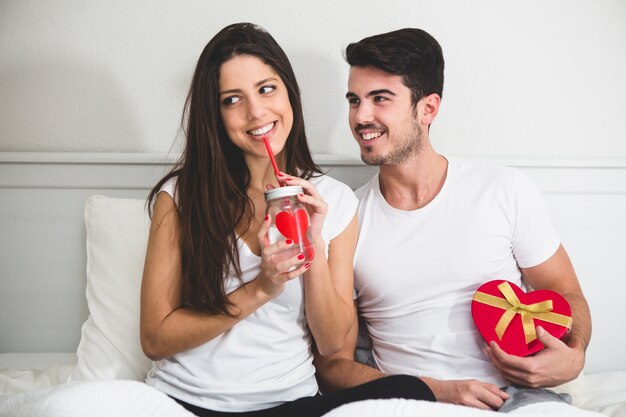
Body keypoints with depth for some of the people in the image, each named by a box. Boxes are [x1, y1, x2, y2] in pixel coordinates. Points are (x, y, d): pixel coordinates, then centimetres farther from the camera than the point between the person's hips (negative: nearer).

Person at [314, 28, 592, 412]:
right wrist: (435, 391, -13)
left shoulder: (508, 191, 2)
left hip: (517, 395, 1)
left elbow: (566, 295, 11)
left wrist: (573, 356, -11)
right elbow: (333, 364, 2)